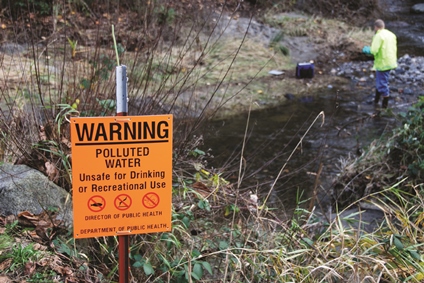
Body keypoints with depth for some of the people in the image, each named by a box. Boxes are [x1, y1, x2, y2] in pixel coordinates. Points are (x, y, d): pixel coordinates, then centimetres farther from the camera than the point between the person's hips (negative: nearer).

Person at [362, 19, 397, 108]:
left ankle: (385, 105, 9)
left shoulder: (378, 36, -17)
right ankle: (376, 100, 36)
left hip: (382, 64, -9)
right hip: (390, 62, 9)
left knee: (382, 84, 2)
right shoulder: (391, 34, 9)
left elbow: (374, 51, -22)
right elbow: (394, 49, 13)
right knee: (379, 82, 23)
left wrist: (366, 50, -3)